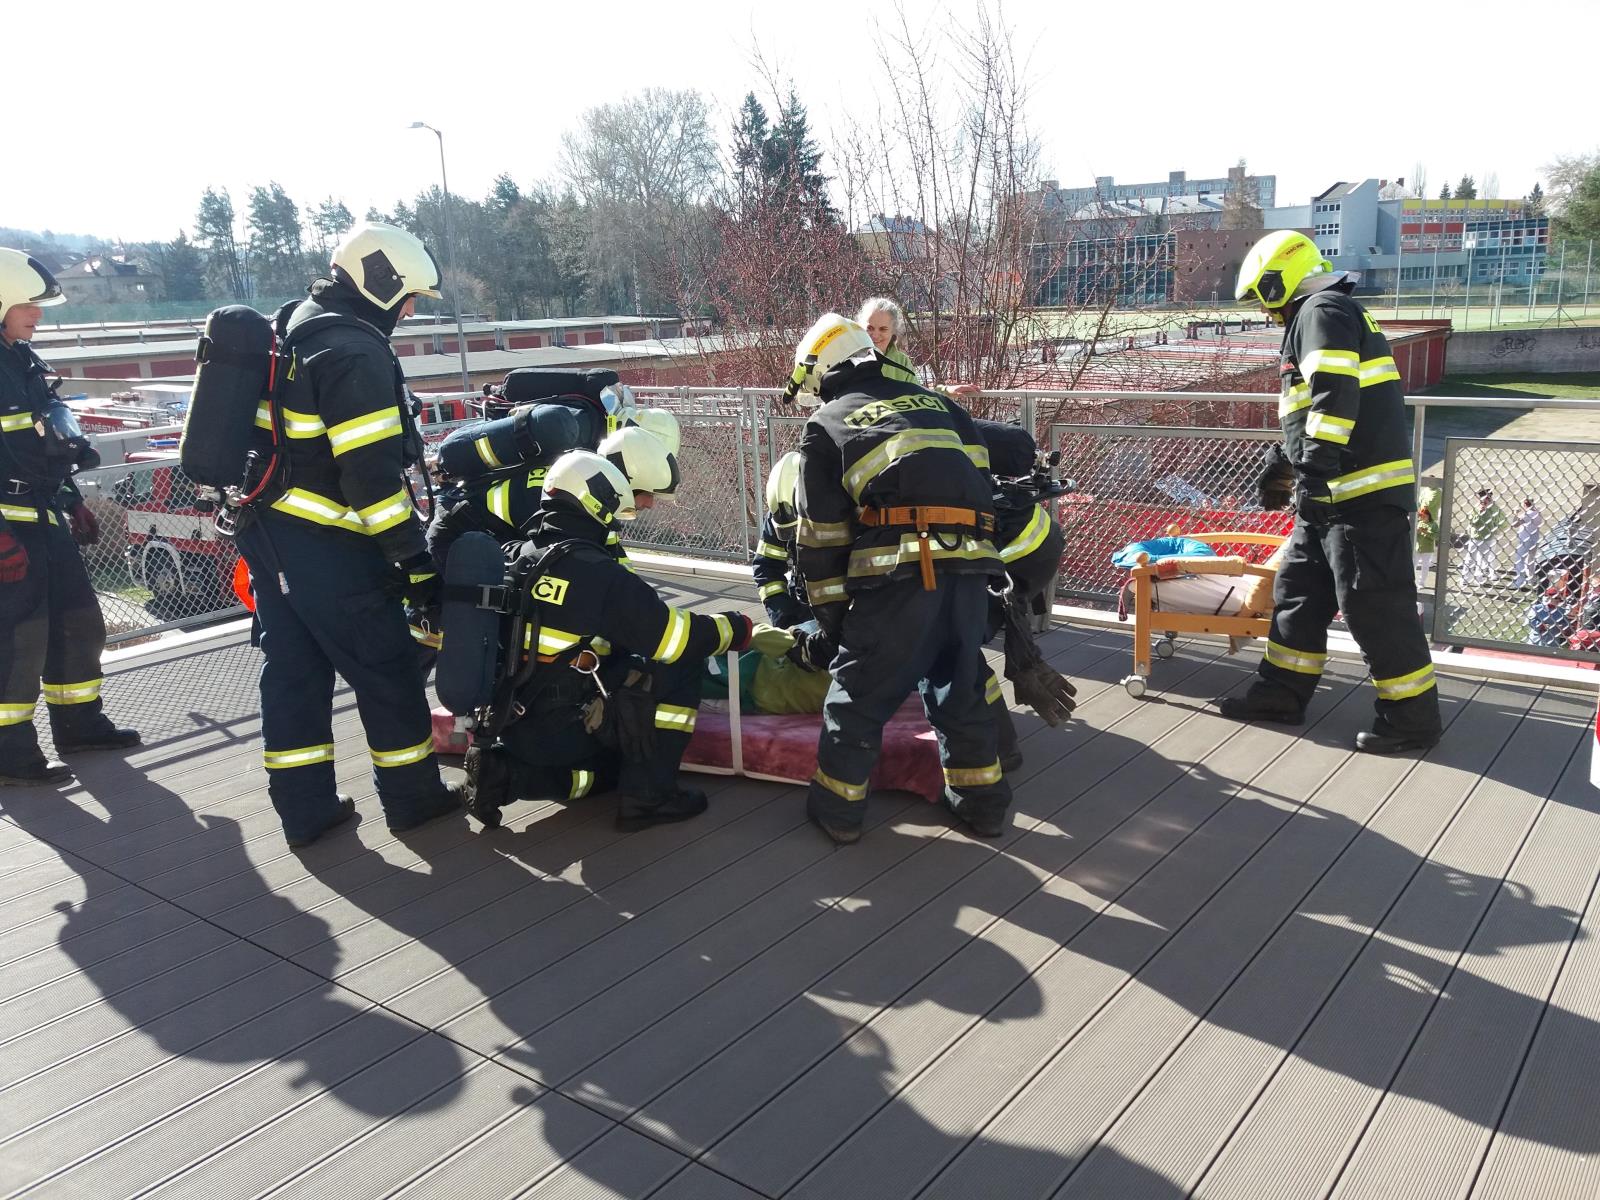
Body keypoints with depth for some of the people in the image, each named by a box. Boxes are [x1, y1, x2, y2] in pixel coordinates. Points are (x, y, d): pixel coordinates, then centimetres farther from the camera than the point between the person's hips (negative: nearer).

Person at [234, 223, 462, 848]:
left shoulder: (296, 328, 14)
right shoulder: (356, 352, -17)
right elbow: (372, 473, -22)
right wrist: (416, 561, -18)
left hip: (267, 531, 10)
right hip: (326, 546, -9)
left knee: (294, 668, 13)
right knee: (387, 670, 4)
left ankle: (305, 808, 20)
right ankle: (412, 797, 16)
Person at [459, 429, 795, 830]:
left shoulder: (520, 556, 2)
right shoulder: (600, 575, -19)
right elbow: (684, 637, -15)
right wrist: (746, 631, 0)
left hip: (512, 727, 8)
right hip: (564, 732, -8)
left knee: (612, 764, 31)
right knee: (681, 664, -5)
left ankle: (506, 774, 10)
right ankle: (648, 796, 1)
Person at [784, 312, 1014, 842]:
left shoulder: (825, 425, 15)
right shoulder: (939, 404, 26)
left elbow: (821, 535, 12)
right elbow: (983, 489, 21)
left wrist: (829, 619, 18)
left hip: (897, 572, -4)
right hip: (972, 564, 5)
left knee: (858, 691, 12)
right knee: (959, 684, 21)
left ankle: (838, 808, 22)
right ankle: (982, 804, 30)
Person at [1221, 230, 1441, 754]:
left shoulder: (1322, 312, -9)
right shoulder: (1324, 316, 23)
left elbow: (1334, 397, -24)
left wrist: (1314, 470, -28)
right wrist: (1282, 471, 34)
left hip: (1365, 493, -11)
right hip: (1335, 492, 11)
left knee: (1375, 608, -4)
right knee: (1299, 591, 15)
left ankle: (1412, 716, 6)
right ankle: (1282, 692, 23)